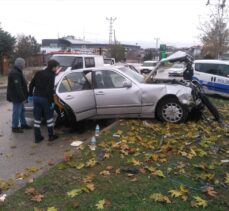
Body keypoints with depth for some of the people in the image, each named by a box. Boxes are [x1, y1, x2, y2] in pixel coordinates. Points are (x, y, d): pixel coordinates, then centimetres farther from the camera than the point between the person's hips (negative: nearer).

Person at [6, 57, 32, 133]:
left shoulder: (17, 72, 13)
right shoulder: (15, 73, -21)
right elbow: (18, 87, -26)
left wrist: (24, 96, 19)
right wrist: (23, 97, -24)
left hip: (18, 96, 11)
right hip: (16, 97, -11)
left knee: (21, 110, 19)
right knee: (17, 111, -2)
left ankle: (23, 124, 30)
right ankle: (15, 127, 9)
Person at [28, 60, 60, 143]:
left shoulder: (38, 73, 11)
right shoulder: (51, 75, -10)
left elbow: (31, 84, 13)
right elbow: (50, 89, -19)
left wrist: (30, 95, 21)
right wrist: (51, 101, -16)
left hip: (36, 97, 6)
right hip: (45, 98, -6)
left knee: (37, 118, 10)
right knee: (49, 117, 9)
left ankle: (37, 137, 15)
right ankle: (51, 136, 17)